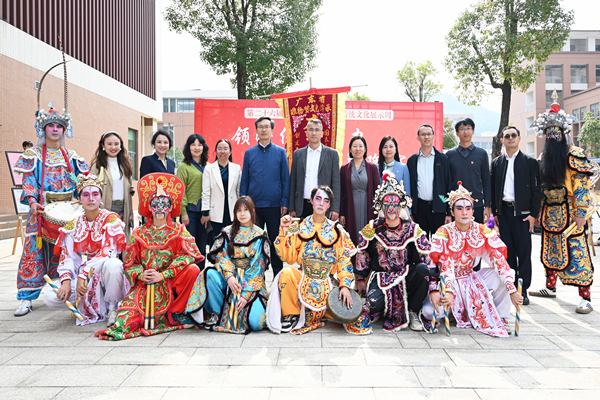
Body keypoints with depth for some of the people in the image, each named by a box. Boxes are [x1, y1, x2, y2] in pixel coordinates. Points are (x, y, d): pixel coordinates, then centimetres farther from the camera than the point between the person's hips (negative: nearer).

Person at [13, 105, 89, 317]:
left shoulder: (70, 156, 13)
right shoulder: (33, 154, 5)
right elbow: (28, 181, -2)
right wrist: (32, 202, -17)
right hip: (42, 210, -2)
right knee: (35, 250, -5)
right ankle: (27, 298, 1)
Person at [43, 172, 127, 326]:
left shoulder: (111, 219, -8)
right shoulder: (73, 225, 6)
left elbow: (107, 254, -18)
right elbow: (67, 257, 1)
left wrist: (83, 274, -24)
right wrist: (66, 281, -16)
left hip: (107, 273, -4)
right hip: (85, 274, 5)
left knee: (112, 264, -40)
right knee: (50, 297, -17)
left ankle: (112, 307, -12)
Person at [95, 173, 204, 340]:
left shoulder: (179, 231, 4)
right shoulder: (139, 234, 10)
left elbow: (188, 256, -11)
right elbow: (129, 263, 7)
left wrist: (163, 275, -18)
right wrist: (141, 275, -14)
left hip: (171, 282, 1)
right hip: (145, 284, -1)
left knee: (193, 270, -27)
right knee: (132, 309, -30)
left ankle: (176, 313, -12)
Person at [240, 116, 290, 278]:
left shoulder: (280, 152, 3)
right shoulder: (249, 153, 7)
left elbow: (285, 179, 3)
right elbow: (244, 179, 8)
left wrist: (285, 202, -4)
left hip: (275, 205, -1)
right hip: (254, 205, 1)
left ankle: (278, 276, 20)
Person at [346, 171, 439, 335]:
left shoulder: (413, 230, -7)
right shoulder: (372, 229, -5)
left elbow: (429, 260, -10)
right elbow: (361, 256, 7)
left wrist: (434, 290, -18)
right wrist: (360, 280, 9)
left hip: (406, 277, 2)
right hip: (380, 277, -2)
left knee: (423, 269, -28)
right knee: (374, 301, -33)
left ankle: (412, 313, -7)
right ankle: (368, 312, 7)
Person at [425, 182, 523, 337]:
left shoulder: (483, 231, -7)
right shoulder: (444, 233, -16)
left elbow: (500, 260, -15)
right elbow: (445, 267, -24)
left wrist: (512, 291, -26)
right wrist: (449, 292, -40)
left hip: (472, 278, 4)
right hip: (450, 282, -3)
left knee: (506, 275, -19)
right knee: (430, 310, -30)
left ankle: (500, 318, 1)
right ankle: (457, 311, 6)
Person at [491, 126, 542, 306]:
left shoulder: (530, 162, 2)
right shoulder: (497, 163, 10)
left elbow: (536, 190, 0)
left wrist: (533, 214, -7)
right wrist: (495, 212, 7)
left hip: (522, 212, -2)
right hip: (503, 212, 3)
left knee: (524, 252, 1)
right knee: (507, 251, 6)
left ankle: (523, 290, 10)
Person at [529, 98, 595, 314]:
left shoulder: (574, 155, -8)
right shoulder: (545, 156, 13)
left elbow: (581, 186, -13)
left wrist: (580, 213, -18)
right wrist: (539, 210, 12)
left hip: (569, 214, -7)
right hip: (550, 213, 7)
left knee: (576, 254, -7)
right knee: (550, 251, 15)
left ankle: (585, 299, -2)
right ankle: (550, 287, 29)